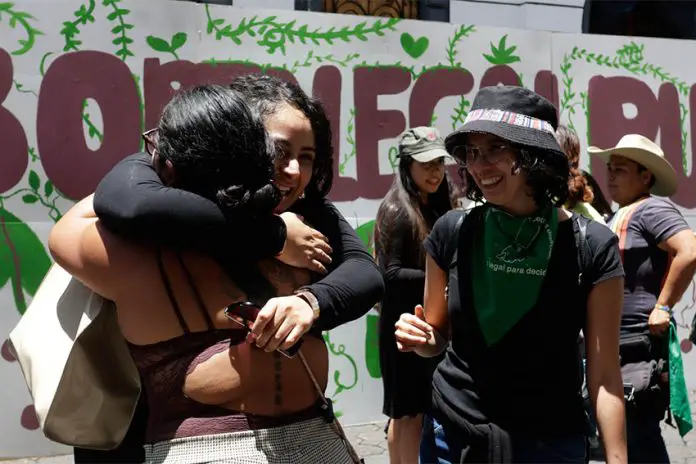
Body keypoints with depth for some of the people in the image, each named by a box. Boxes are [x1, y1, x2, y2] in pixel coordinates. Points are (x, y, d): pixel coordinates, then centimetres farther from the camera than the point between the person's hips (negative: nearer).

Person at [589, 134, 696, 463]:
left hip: (641, 346, -10)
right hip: (617, 345, 10)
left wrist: (663, 307, -22)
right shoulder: (619, 217, 16)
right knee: (625, 436, 18)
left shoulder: (651, 208, -12)